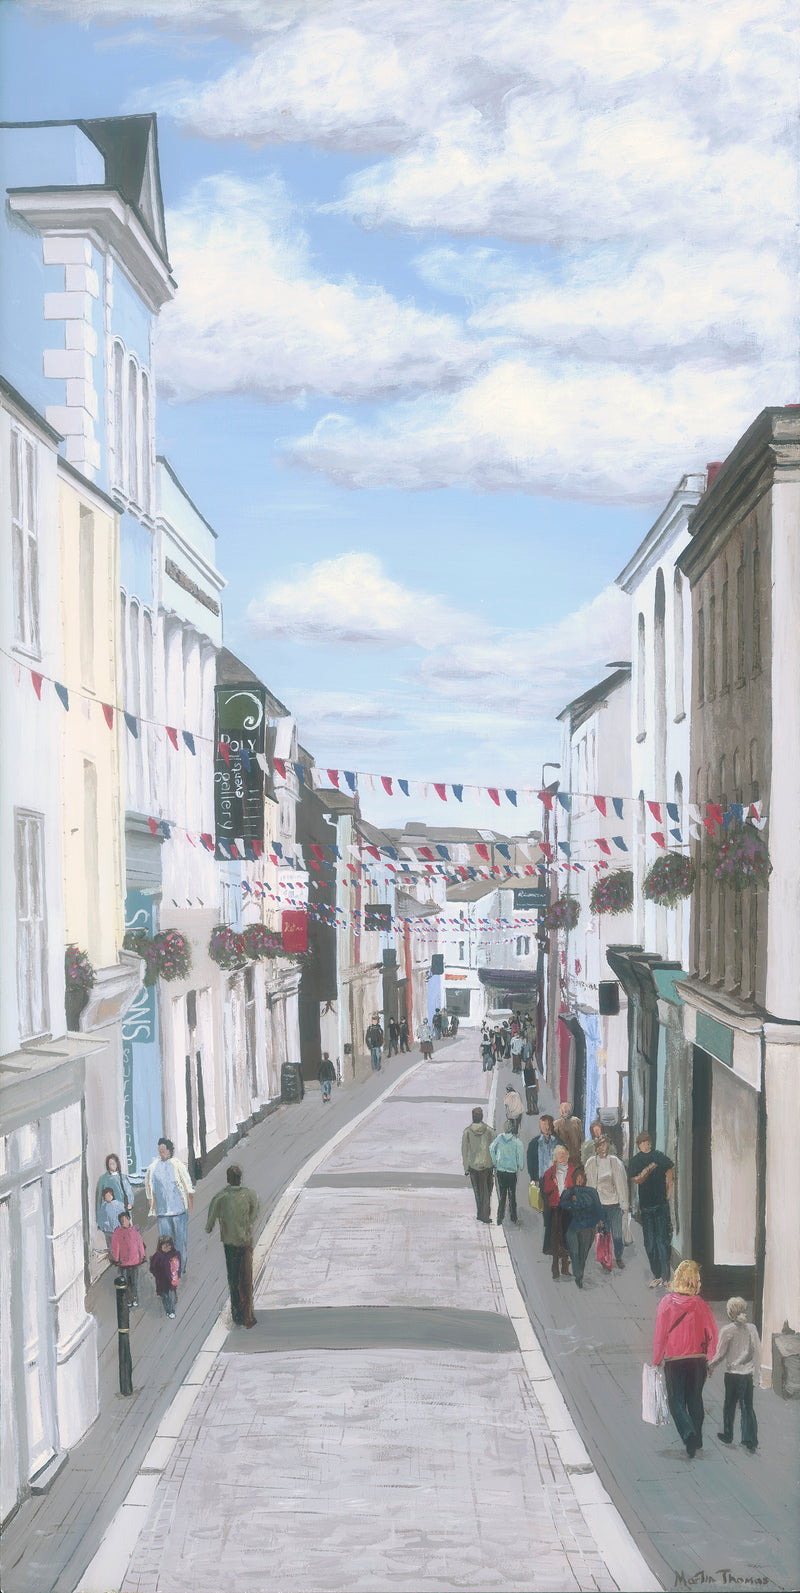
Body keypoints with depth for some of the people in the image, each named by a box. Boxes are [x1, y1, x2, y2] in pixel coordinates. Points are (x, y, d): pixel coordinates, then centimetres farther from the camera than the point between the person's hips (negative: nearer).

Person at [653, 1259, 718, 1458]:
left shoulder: (667, 1302, -9)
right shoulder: (700, 1304, -4)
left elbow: (660, 1335, -9)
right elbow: (712, 1334, -1)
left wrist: (656, 1361, 0)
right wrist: (708, 1358, 12)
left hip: (673, 1361, -2)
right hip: (697, 1360, 2)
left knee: (676, 1401, 3)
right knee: (695, 1399, 16)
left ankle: (689, 1433, -20)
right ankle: (697, 1440, 24)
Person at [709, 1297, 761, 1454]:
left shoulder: (728, 1330, -10)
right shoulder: (751, 1328, 0)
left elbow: (720, 1353, -6)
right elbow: (758, 1353, 3)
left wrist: (711, 1366, 12)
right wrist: (755, 1373, 12)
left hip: (733, 1373, -3)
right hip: (749, 1374, 3)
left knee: (730, 1405, 13)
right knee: (747, 1407, 7)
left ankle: (727, 1436, 25)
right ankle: (751, 1440, -1)